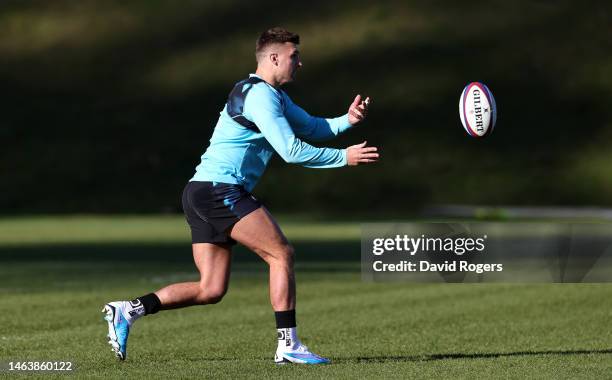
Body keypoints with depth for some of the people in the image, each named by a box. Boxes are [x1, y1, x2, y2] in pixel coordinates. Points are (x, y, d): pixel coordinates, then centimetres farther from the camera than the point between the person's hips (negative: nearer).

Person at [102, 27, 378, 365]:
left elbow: (312, 127, 26)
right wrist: (344, 157, -12)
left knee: (211, 290, 5)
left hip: (202, 194, 10)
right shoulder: (260, 95, -13)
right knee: (282, 254, -10)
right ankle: (288, 345, -11)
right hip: (220, 189, -10)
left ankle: (128, 310, 3)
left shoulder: (273, 95, 20)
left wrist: (347, 120, 7)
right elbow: (291, 151, -19)